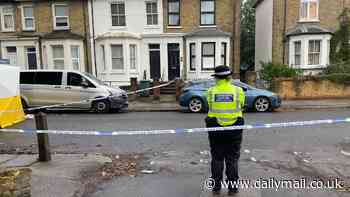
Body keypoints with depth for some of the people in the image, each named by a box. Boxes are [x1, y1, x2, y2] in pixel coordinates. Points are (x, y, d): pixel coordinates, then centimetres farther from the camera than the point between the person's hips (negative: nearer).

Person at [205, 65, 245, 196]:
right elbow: (241, 106, 8)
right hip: (234, 128, 0)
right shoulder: (238, 91, -5)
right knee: (232, 159, 12)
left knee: (217, 159, 12)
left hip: (215, 128, 0)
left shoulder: (210, 92, -5)